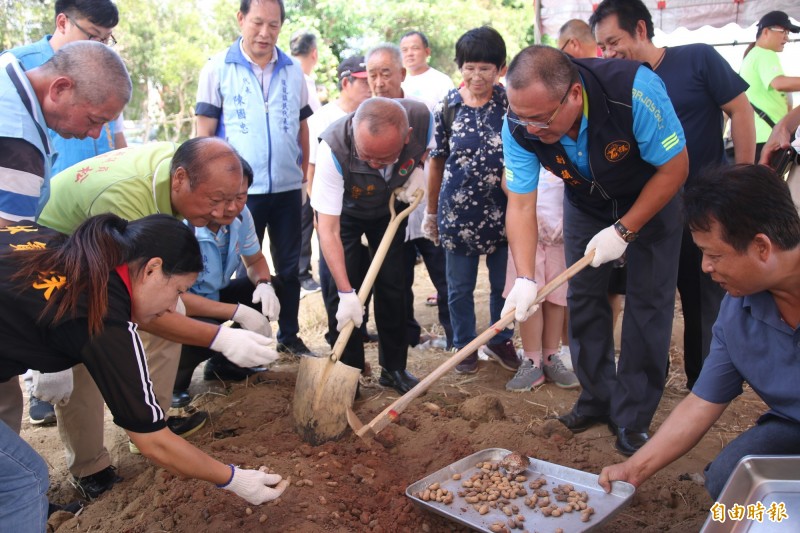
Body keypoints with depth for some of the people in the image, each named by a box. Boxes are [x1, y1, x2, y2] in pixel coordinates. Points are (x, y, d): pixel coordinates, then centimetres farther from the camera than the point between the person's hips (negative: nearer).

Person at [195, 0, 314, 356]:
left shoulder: (293, 71, 5)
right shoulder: (218, 68, -3)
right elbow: (204, 133, -3)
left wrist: (306, 173, 10)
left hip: (287, 188, 3)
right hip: (241, 189, -3)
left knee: (288, 267, 13)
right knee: (246, 269, 9)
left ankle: (289, 335, 27)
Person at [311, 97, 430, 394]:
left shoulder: (421, 118, -33)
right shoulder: (333, 149, -41)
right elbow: (328, 230, -37)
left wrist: (417, 170, -23)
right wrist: (346, 293, -39)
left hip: (389, 208, 3)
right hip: (342, 211, -2)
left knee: (392, 286, 3)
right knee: (339, 291, -9)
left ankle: (394, 368, 18)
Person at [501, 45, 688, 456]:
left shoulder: (635, 90, -38)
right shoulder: (518, 127, -28)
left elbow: (675, 167, -25)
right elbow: (521, 204, -23)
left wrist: (623, 231, -26)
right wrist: (525, 279, -34)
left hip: (651, 196, -3)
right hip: (586, 202, 3)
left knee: (647, 301, -5)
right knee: (583, 297, 3)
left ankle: (633, 418, 7)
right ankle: (598, 399, 21)